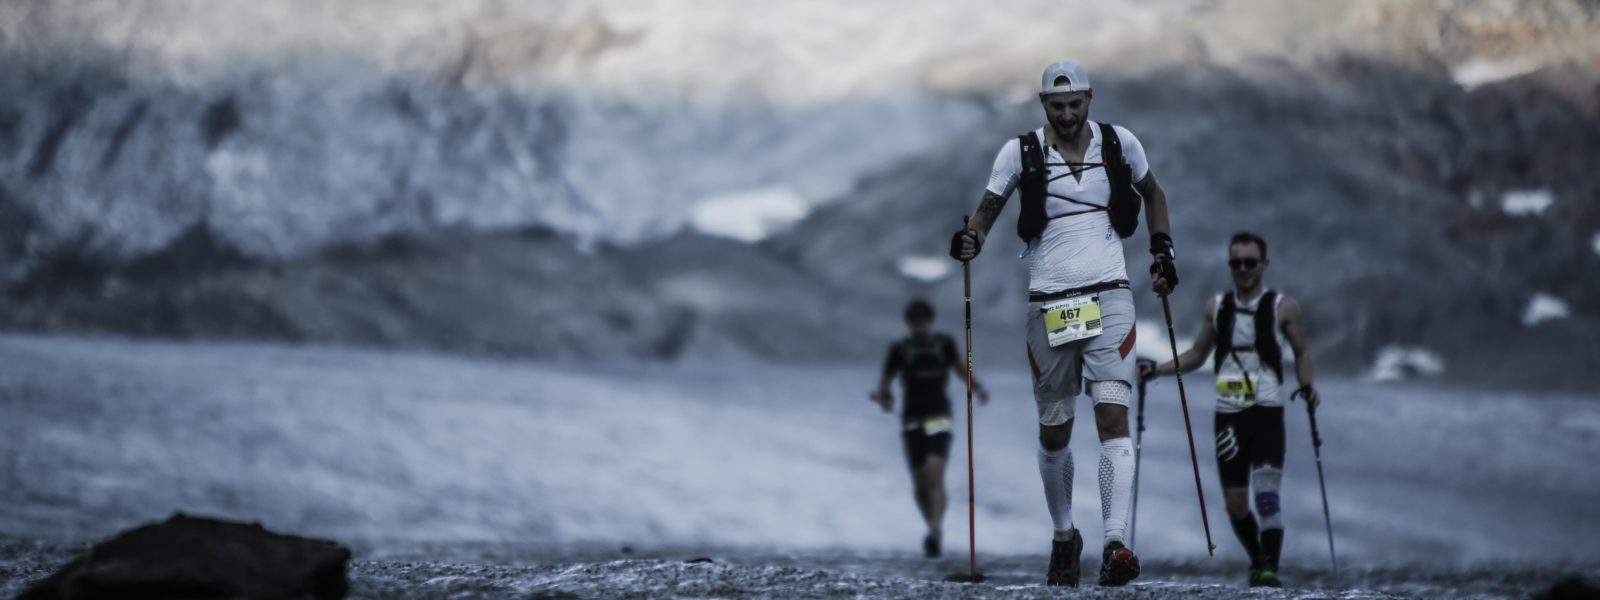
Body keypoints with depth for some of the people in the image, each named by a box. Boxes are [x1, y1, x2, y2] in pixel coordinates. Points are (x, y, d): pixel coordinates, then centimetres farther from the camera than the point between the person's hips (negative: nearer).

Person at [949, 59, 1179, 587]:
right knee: (1054, 431, 8)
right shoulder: (1021, 152, -1)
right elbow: (988, 208, 4)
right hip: (1048, 302, 0)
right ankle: (1063, 536, 31)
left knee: (1113, 415, -17)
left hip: (1109, 296, 0)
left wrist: (1162, 248, 9)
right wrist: (971, 241, -18)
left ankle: (1115, 544, -24)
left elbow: (1152, 192, 21)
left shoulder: (1120, 144, 3)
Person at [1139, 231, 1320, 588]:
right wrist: (1158, 370, 8)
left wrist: (1307, 385, -10)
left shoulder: (1282, 307, 1)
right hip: (1228, 415, 4)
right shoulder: (1217, 307, 10)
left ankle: (1270, 569, -21)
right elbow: (1197, 355, 20)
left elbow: (1301, 352, 8)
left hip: (1268, 414, -4)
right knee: (1235, 504, 3)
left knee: (1266, 495, -19)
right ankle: (1258, 561, 24)